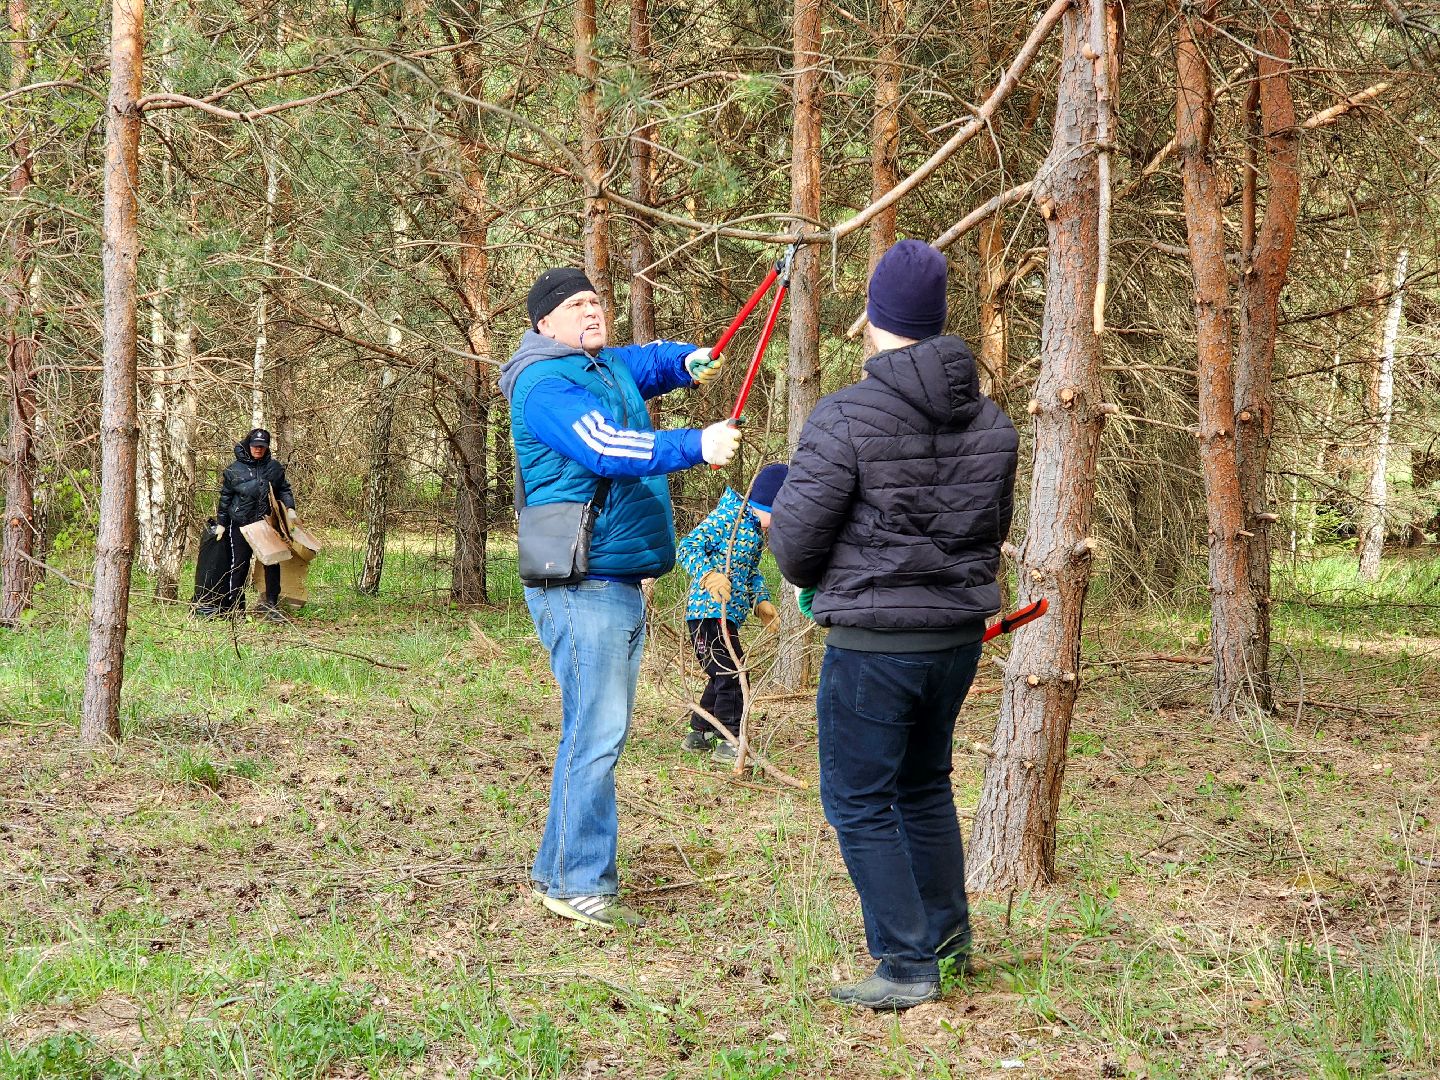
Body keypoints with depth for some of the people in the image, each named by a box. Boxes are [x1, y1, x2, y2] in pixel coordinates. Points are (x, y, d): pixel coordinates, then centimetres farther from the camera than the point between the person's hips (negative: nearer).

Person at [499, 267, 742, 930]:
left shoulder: (611, 367, 17)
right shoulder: (546, 385, -12)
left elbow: (653, 360, 36)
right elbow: (607, 448, -27)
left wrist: (689, 362, 13)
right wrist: (696, 446, -36)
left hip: (621, 585, 10)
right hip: (582, 588, -10)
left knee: (597, 732, 14)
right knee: (595, 734, -10)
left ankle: (556, 870, 22)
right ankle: (582, 886, -6)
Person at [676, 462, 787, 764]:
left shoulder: (755, 530, 15)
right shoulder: (727, 517, -14)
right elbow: (688, 546, -21)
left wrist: (761, 601, 14)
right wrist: (708, 575, -35)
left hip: (728, 615, 10)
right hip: (709, 611, -10)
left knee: (724, 677, 17)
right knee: (732, 675, -11)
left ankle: (698, 733, 29)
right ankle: (729, 742, -6)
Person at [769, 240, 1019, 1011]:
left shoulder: (845, 419, -17)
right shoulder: (990, 423, 2)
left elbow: (795, 541, -13)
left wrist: (809, 575, 9)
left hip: (874, 642, -6)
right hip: (960, 631, 7)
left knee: (860, 802, 4)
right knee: (924, 783, 24)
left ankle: (908, 965, 4)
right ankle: (948, 933, 33)